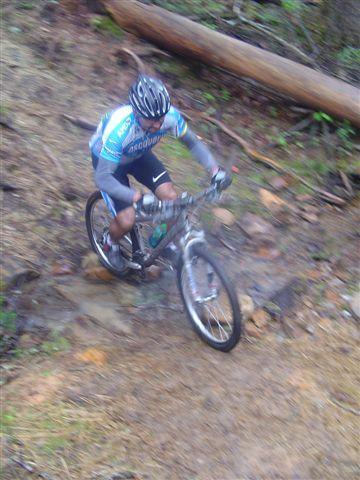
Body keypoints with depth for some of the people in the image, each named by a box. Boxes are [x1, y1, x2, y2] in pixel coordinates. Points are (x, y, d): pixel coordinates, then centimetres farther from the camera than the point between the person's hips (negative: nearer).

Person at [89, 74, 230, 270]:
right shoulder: (118, 129, -42)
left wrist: (214, 168, -24)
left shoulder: (170, 115, -29)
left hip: (137, 154, 4)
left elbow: (192, 142, -10)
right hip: (107, 158, -4)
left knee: (171, 198, -14)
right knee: (126, 221, -15)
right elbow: (102, 178, -40)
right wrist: (135, 196, -53)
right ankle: (110, 242, 21)